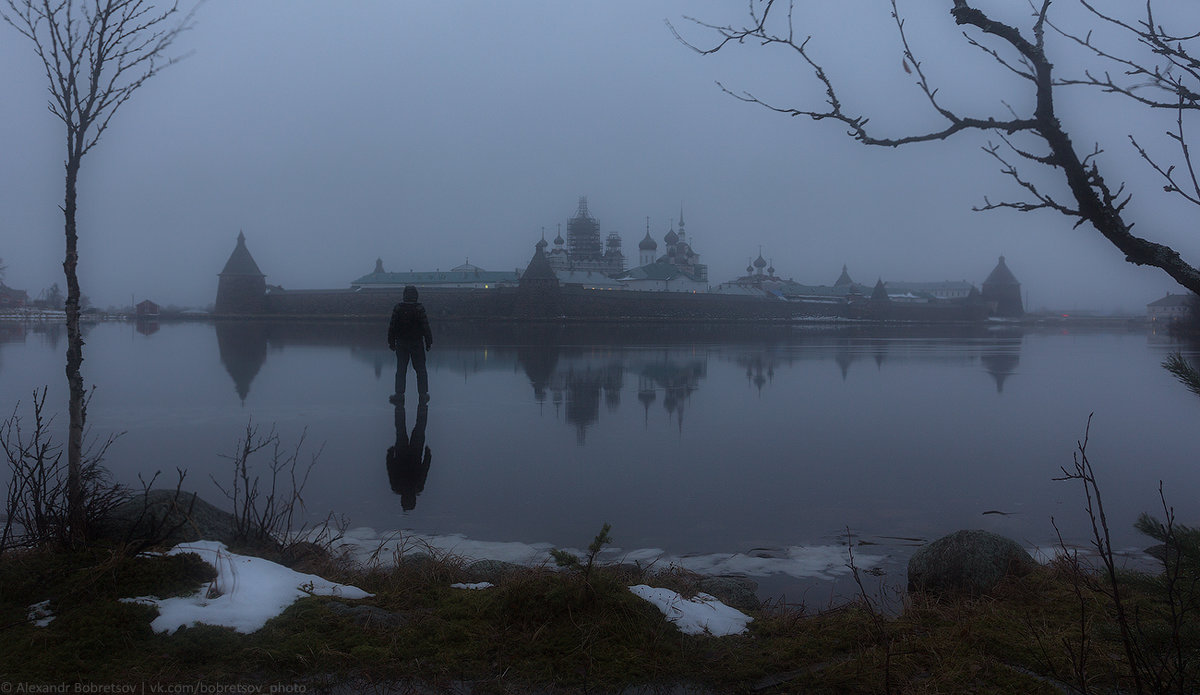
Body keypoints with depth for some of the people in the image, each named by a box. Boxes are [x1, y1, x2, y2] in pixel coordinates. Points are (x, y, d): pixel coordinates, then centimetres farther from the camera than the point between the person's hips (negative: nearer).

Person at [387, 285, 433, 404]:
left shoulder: (397, 309, -5)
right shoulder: (419, 309, -12)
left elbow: (392, 327, -1)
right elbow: (425, 327, -10)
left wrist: (391, 342, 9)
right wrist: (429, 342, 0)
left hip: (401, 344, 1)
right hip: (417, 344, -1)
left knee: (401, 370, 9)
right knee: (420, 370, 9)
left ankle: (399, 394, 5)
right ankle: (423, 395, 9)